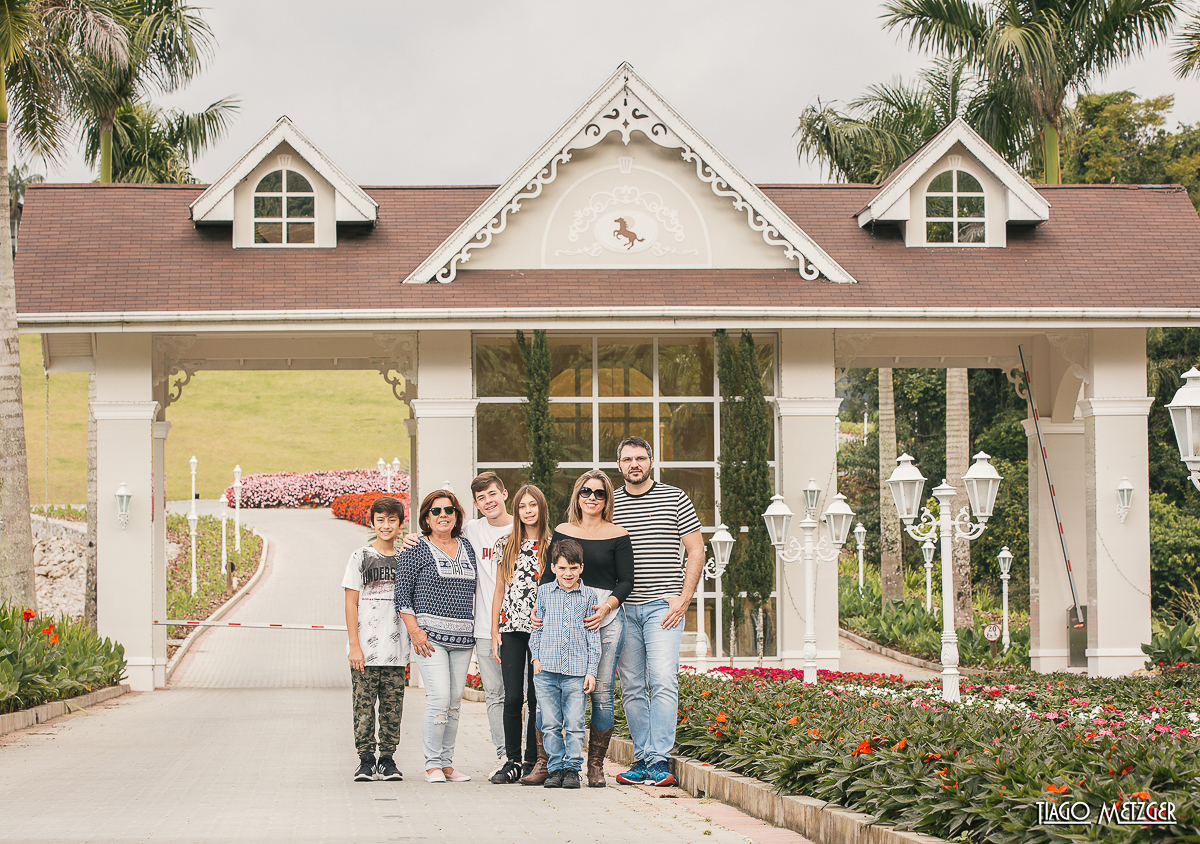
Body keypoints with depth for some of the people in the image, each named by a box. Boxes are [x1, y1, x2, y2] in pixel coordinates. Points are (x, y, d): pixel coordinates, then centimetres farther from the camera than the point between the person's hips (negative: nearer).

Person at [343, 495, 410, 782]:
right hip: (365, 651, -3)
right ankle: (366, 761, 4)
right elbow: (351, 604, -1)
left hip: (396, 650, 3)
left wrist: (412, 645, 8)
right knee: (364, 707, -3)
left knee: (393, 708, 3)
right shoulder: (361, 557, 2)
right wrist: (354, 645, -8)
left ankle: (387, 760, 11)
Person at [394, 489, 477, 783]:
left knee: (454, 702, 6)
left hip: (462, 637, 5)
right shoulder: (416, 549, 0)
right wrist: (414, 630, -12)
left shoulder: (467, 547, 15)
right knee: (439, 698, -15)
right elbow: (402, 593, -3)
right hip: (429, 635, -5)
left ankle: (447, 763, 13)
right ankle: (432, 764, -6)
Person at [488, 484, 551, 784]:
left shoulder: (553, 545, 2)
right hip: (511, 629, 2)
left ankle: (533, 762, 5)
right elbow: (499, 591, 13)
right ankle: (512, 761, 6)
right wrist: (495, 633, 7)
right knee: (512, 697, -1)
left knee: (537, 697, -1)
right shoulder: (508, 545, 11)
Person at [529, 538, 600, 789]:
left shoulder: (589, 596, 6)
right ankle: (556, 768, 10)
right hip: (547, 668, 1)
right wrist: (536, 657, 4)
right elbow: (537, 628, 15)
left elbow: (593, 636, 7)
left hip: (577, 670, -1)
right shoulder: (544, 592, 9)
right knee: (550, 723, 2)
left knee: (574, 723, -2)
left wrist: (592, 670, 2)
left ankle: (572, 768, 7)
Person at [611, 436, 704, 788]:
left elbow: (696, 551, 3)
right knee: (631, 687, 3)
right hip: (623, 607, 3)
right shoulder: (609, 505, 10)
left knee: (663, 681, -14)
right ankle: (642, 759, 8)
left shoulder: (675, 498, 3)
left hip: (663, 605, -3)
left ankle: (659, 761, -14)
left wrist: (683, 599, -6)